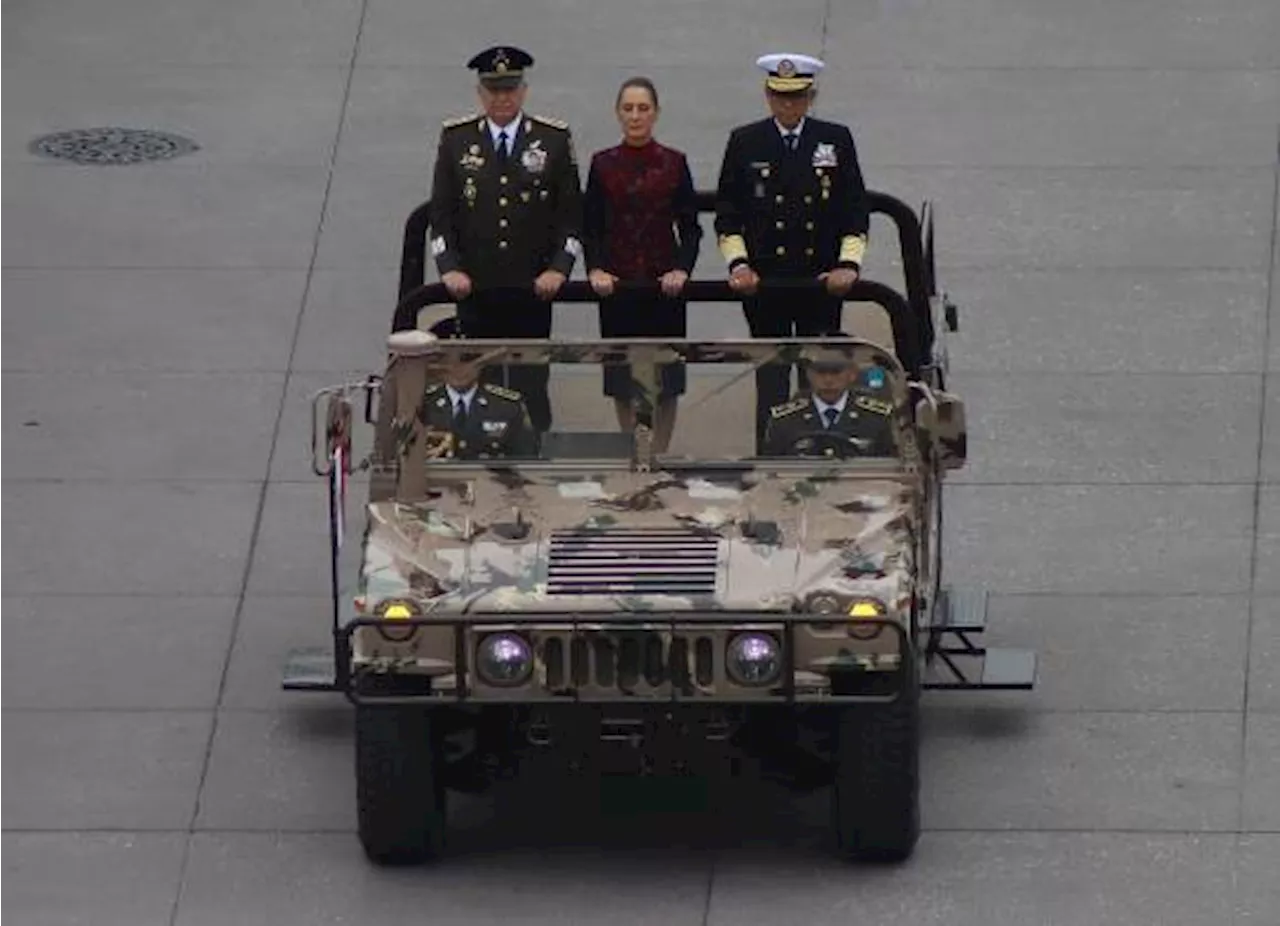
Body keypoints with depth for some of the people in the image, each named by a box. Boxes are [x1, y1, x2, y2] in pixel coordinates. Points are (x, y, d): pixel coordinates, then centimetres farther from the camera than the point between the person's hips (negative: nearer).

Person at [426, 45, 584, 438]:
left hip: (532, 289, -1)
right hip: (475, 290, 1)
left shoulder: (554, 139, 3)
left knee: (531, 389, -1)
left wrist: (559, 268, -9)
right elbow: (441, 213, 5)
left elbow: (571, 214, 4)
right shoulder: (456, 139, 4)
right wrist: (450, 268, -7)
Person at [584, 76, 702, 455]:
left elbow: (690, 227, 1)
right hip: (617, 283, 1)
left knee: (666, 380, 1)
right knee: (622, 380, 5)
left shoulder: (674, 164, 1)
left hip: (664, 284, -1)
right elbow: (590, 228, 3)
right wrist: (595, 269, -13)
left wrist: (682, 269, -14)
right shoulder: (602, 165, 2)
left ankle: (659, 454, 9)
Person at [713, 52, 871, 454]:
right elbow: (727, 215, 5)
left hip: (823, 283, 1)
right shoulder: (745, 143, 4)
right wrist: (738, 264, -8)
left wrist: (848, 264, -7)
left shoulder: (836, 141, 6)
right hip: (764, 283, -1)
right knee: (771, 379, -1)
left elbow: (856, 211, 6)